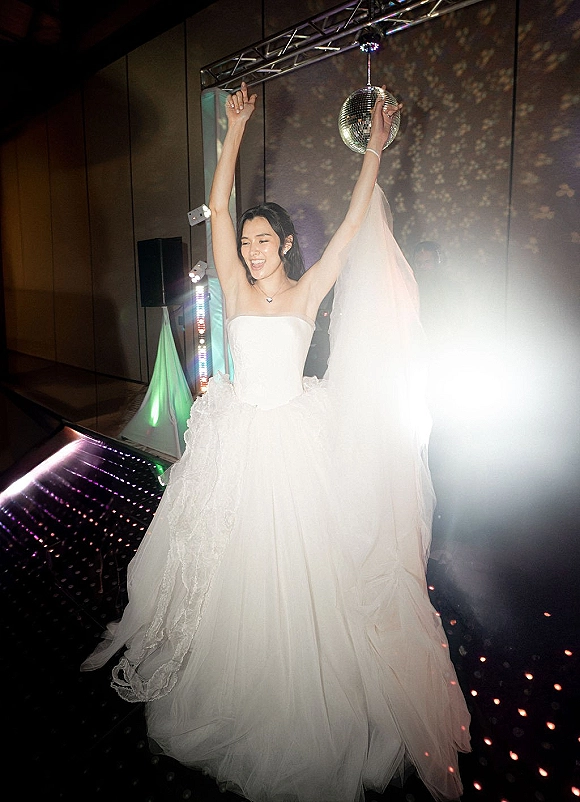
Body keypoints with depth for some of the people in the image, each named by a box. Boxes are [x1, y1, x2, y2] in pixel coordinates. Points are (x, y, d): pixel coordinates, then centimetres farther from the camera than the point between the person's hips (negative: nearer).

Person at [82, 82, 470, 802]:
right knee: (228, 559, 13)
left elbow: (354, 222, 1)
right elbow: (218, 206, 2)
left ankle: (298, 692, 31)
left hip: (295, 440, -1)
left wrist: (375, 147, 3)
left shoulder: (308, 292, 1)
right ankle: (219, 678, 37)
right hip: (235, 438, 2)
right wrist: (236, 126, 5)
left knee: (294, 562, 7)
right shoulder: (235, 287, 4)